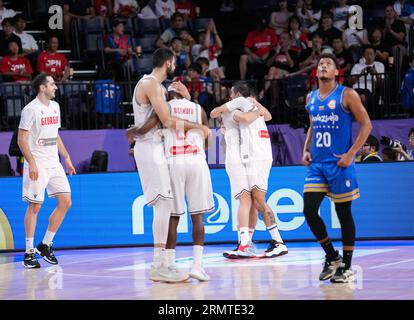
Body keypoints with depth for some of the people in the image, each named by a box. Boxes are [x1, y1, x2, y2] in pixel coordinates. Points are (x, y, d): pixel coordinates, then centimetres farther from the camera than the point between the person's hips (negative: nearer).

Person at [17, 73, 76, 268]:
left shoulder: (54, 107, 14)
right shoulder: (31, 109, -10)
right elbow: (21, 139, -13)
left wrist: (67, 158, 17)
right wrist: (31, 163, -21)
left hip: (54, 164, 8)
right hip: (37, 165, -7)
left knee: (65, 202, 2)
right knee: (34, 206, -5)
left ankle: (45, 245, 13)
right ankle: (29, 252, 2)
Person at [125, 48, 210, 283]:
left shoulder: (157, 86, 19)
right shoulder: (150, 84, -12)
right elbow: (168, 120, -19)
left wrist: (184, 95, 9)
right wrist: (199, 127, -11)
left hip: (155, 148, 11)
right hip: (150, 147, -11)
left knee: (164, 205, 10)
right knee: (164, 203, -14)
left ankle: (161, 265, 12)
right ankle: (159, 267, -16)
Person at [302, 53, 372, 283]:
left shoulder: (347, 95, -5)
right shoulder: (311, 98, 12)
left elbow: (366, 124, -7)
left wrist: (351, 154, -15)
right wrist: (306, 150, 7)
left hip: (339, 163, -5)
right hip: (316, 164, 5)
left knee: (344, 213, 1)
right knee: (309, 210, -4)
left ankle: (347, 267, 10)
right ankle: (331, 257, 14)